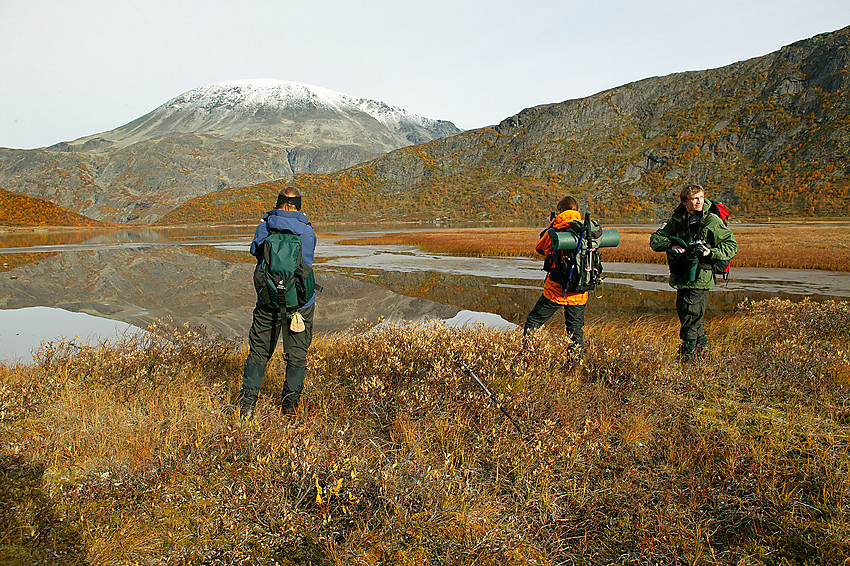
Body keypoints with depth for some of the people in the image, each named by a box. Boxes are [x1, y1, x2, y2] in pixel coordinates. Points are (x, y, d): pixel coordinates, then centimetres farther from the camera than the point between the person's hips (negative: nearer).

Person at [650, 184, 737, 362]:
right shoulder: (676, 220, 5)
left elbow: (731, 245, -2)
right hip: (681, 277, 6)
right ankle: (702, 344, 35)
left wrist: (711, 252, -18)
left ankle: (688, 352, 6)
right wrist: (671, 245, -13)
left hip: (700, 278, -5)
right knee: (683, 312, 15)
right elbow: (655, 239, 6)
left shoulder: (712, 221, -7)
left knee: (691, 316, -7)